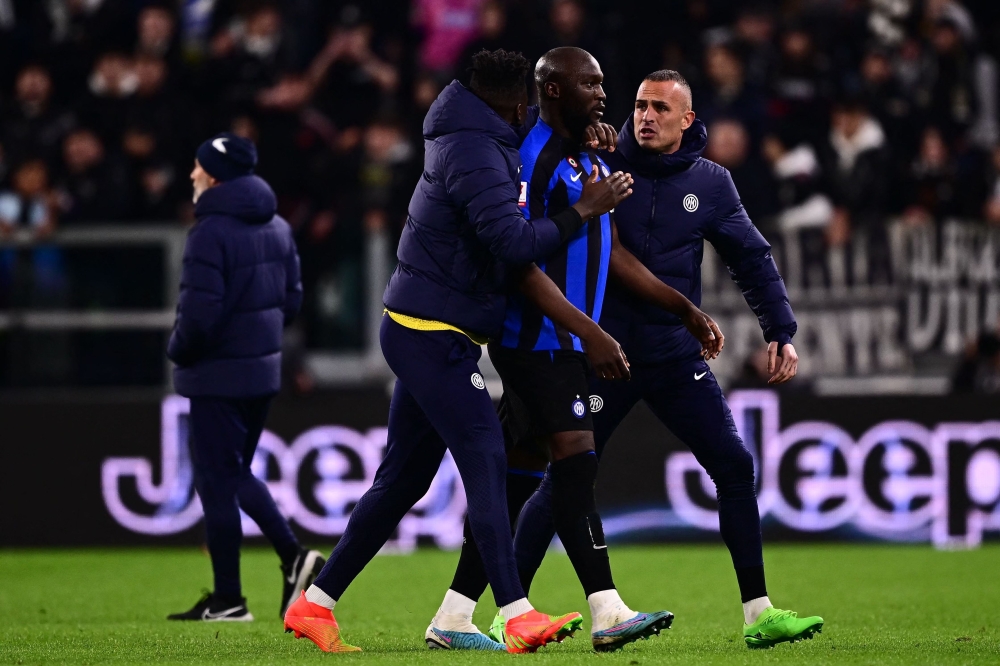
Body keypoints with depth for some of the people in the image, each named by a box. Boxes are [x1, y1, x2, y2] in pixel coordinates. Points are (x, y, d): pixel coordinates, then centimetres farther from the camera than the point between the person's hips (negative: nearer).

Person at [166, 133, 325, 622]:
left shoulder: (210, 234, -18)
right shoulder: (277, 228, 9)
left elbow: (201, 312, -22)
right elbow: (292, 297, 13)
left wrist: (177, 350, -5)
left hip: (218, 376, -8)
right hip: (264, 369, 8)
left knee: (217, 480, 0)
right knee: (236, 473, 20)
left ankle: (228, 599, 3)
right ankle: (293, 556, 5)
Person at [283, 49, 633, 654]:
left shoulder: (476, 144, 14)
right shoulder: (476, 155, -16)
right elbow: (512, 245, -24)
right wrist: (584, 211, -16)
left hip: (424, 334, 10)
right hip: (435, 336, -10)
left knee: (404, 479, 12)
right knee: (485, 462, -15)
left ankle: (314, 604, 17)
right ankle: (517, 618, -22)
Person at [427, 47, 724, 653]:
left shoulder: (591, 164, 19)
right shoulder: (532, 158, -12)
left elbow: (613, 256, 21)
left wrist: (687, 311, 19)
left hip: (562, 346, 10)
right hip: (538, 342, -10)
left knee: (515, 476, 9)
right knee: (575, 460, -15)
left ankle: (454, 616, 11)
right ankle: (607, 613, -19)